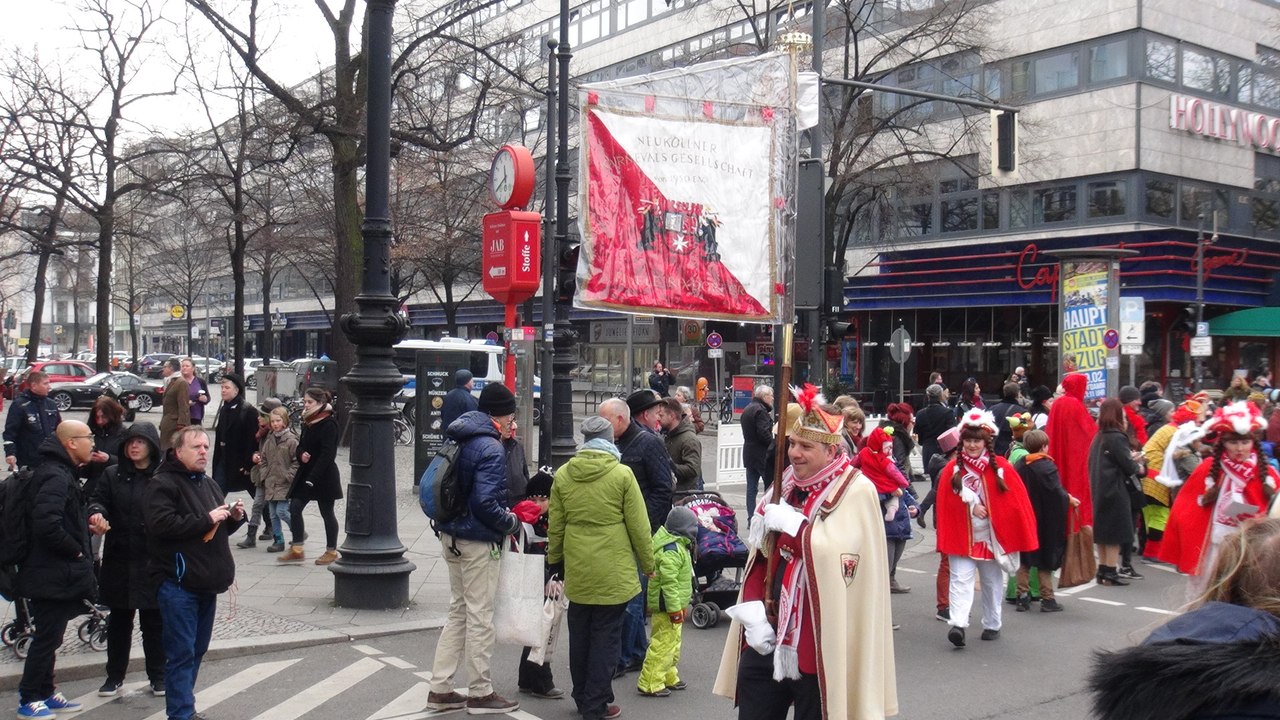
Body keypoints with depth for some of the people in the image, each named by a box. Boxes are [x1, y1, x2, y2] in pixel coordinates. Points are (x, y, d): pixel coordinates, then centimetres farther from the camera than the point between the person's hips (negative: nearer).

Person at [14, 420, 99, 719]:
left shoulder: (61, 472, 13)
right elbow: (47, 524, -32)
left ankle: (45, 693, 29)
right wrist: (77, 550, -20)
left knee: (49, 637, 18)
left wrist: (86, 529, 8)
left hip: (54, 573, 10)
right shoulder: (55, 476, -21)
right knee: (47, 638, 0)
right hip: (53, 574, -10)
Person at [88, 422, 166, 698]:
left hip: (152, 561, -2)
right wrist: (97, 512, -21)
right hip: (118, 559, 2)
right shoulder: (113, 475, 6)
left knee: (154, 621, 7)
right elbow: (98, 499, 1)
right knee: (118, 619, 12)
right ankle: (114, 676, 23)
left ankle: (157, 676, 20)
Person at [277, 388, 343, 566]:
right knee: (294, 508, 0)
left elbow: (327, 454, -20)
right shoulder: (308, 423, 11)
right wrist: (301, 454, -10)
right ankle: (296, 549, 7)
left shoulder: (329, 424, -15)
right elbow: (300, 446, 16)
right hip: (305, 472, 8)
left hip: (324, 476, -8)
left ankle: (331, 551, 16)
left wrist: (312, 478, -24)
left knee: (326, 512, 4)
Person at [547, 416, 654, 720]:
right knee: (605, 637, 5)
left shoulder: (563, 474, 0)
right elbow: (638, 525, -7)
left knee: (579, 635, 16)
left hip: (577, 568, 4)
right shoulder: (622, 473, -9)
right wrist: (648, 563, 5)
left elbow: (555, 525, 6)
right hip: (613, 570, -4)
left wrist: (555, 560, 19)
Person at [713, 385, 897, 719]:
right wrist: (752, 613, -1)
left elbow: (839, 555, -25)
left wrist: (791, 522, -17)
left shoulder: (856, 492, -10)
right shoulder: (785, 484, 10)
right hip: (765, 639, 6)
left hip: (818, 647, -6)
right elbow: (759, 557, 11)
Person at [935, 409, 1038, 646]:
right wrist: (971, 505, -16)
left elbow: (1016, 501, -3)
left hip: (993, 537, 1)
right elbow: (946, 505, -4)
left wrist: (1014, 536, -5)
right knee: (961, 579, -11)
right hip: (961, 537, -1)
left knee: (992, 582, 14)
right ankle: (957, 624, -19)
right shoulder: (953, 468, -3)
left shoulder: (1001, 467, -4)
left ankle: (992, 625, 28)